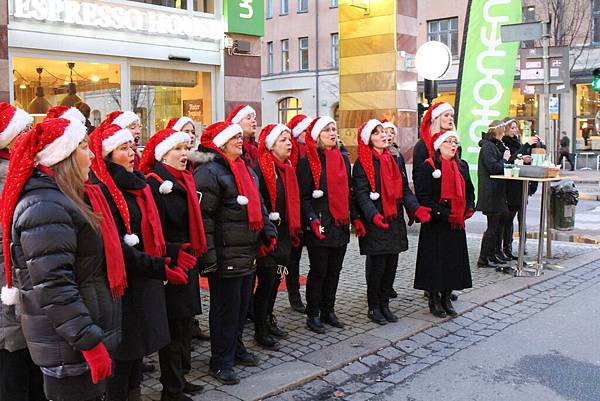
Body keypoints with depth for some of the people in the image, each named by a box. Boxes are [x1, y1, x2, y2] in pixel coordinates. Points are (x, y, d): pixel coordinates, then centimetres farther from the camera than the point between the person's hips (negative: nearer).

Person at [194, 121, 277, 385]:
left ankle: (236, 348, 35)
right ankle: (220, 362, 14)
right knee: (225, 308, 1)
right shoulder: (209, 172, -14)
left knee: (242, 304, 18)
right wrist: (208, 256, -22)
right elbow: (204, 216, -19)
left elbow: (258, 204, 24)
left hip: (248, 252, 9)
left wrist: (268, 231, 13)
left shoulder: (246, 170, 15)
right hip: (226, 256, -9)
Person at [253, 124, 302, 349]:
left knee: (276, 279, 16)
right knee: (266, 282, -1)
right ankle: (260, 331, 11)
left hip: (284, 234, 8)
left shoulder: (287, 168, 12)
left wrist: (294, 230, 15)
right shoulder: (260, 168, -15)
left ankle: (268, 320, 31)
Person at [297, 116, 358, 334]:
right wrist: (312, 220, -21)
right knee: (318, 271, 0)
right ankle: (313, 316, 13)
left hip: (341, 224, 6)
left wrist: (355, 217, 10)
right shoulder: (308, 161, -6)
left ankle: (328, 311, 25)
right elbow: (303, 196, -9)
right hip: (320, 226, -6)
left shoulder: (343, 158, 12)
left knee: (334, 270, 12)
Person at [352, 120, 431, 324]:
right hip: (374, 223, -6)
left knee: (391, 264, 9)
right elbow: (361, 194, -13)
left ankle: (384, 304, 23)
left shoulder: (397, 159, 12)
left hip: (395, 221, 6)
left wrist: (415, 208, -4)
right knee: (377, 265, -1)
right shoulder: (362, 164, -6)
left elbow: (405, 189, 12)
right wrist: (373, 215, -28)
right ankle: (374, 307, 14)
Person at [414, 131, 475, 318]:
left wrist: (469, 208, 0)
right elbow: (423, 197, -16)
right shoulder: (428, 167, -11)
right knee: (435, 260, 0)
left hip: (457, 224, 6)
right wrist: (444, 214, -20)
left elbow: (469, 191, 19)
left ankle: (446, 297, 23)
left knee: (454, 259, 9)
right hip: (435, 225, -6)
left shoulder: (462, 166, 10)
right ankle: (434, 300, 15)